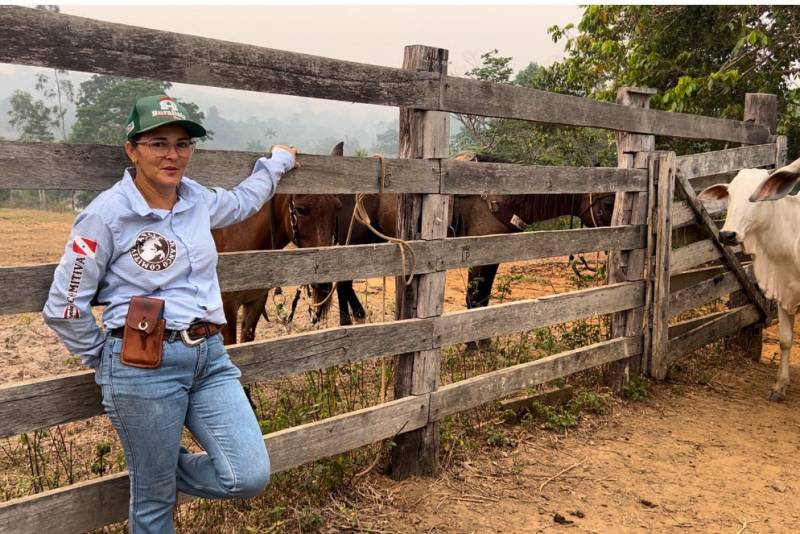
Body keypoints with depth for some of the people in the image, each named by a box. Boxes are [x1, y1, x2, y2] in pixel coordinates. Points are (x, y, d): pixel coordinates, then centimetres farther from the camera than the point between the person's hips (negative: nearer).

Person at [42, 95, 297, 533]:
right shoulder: (107, 213, -10)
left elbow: (243, 201, 32)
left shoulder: (198, 200, 7)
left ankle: (163, 468, 24)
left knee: (249, 477, -3)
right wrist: (106, 361, 4)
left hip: (210, 356, 6)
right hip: (145, 366, -5)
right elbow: (63, 307, -4)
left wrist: (277, 161, 41)